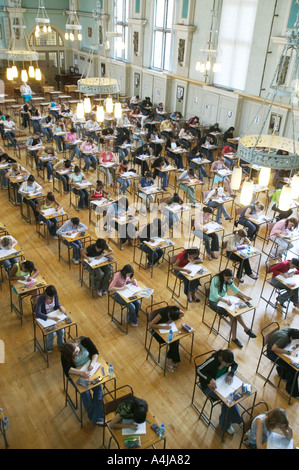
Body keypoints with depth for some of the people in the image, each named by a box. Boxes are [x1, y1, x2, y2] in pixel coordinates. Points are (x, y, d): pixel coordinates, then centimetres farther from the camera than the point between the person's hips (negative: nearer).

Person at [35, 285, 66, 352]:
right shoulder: (41, 298, -29)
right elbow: (37, 314, -35)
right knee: (52, 334, -19)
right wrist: (51, 317, -41)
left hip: (54, 315, 4)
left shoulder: (55, 295, -15)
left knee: (61, 331, -14)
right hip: (44, 318, -4)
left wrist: (60, 307, -18)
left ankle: (61, 344, 20)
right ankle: (48, 347, 15)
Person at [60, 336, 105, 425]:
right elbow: (67, 369, -31)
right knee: (85, 392, -23)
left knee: (98, 387, -19)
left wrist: (92, 363, -28)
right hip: (76, 372, -2)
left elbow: (95, 352, -10)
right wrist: (82, 373, -43)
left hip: (90, 368, 2)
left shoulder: (84, 341, -19)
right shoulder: (65, 355, -22)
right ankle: (92, 417, -7)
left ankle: (98, 418, -16)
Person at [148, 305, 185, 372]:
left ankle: (170, 359, -3)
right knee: (173, 341, -22)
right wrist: (163, 327, -41)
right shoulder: (161, 313, -35)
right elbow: (150, 325, -39)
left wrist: (172, 320, -17)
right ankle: (174, 360, -2)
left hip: (167, 326, 5)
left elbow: (182, 314, -2)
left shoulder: (174, 310, -22)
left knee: (176, 339, -20)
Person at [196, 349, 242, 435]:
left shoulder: (227, 358, -18)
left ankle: (225, 424, 1)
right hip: (209, 384, -5)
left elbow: (235, 364, 2)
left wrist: (231, 373, -17)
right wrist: (210, 379, -38)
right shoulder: (212, 361, -33)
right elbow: (199, 370, -27)